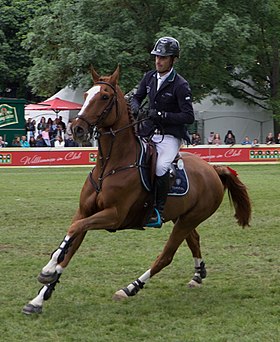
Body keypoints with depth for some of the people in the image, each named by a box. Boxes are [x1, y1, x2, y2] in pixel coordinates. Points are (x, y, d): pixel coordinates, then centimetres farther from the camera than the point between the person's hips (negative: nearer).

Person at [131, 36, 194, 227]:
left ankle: (158, 212, -21)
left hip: (170, 136, -6)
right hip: (148, 132, 6)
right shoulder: (150, 77, 6)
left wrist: (161, 115, -22)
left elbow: (189, 117, -16)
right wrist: (135, 107, -5)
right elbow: (137, 97, 19)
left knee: (161, 168, -30)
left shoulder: (180, 85, -12)